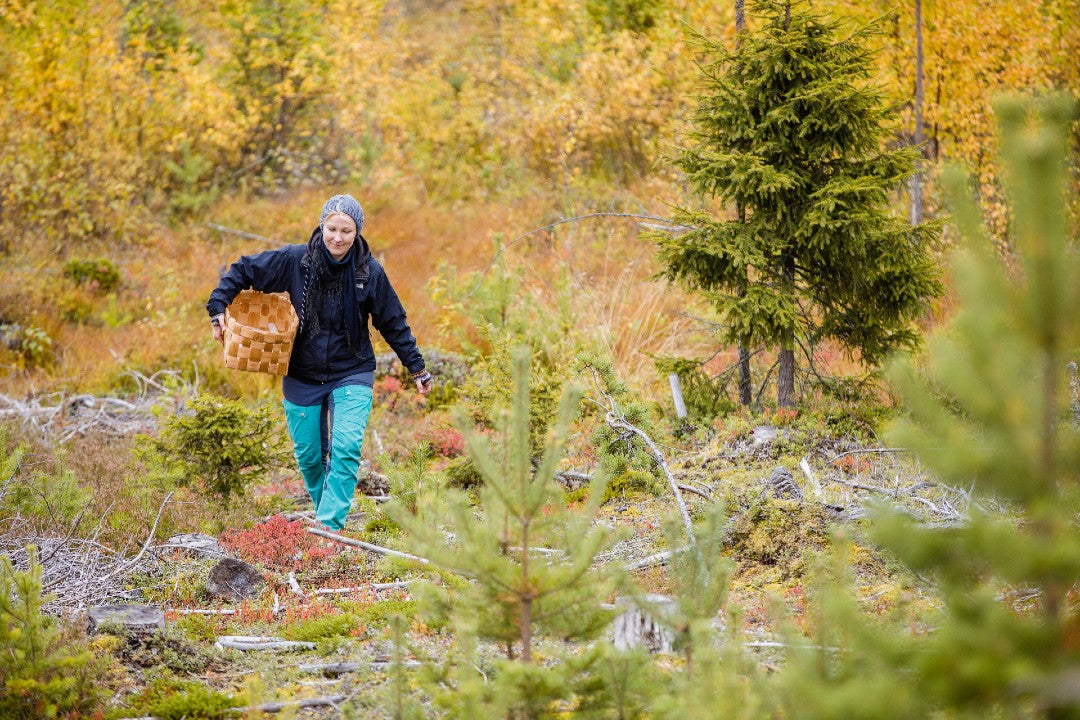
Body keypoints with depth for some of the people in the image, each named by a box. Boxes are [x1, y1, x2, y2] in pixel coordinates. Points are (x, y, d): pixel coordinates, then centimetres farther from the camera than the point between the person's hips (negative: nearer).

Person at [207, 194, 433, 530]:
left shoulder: (370, 272, -8)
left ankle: (330, 527, -18)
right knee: (309, 455, 8)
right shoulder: (295, 260, -9)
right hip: (302, 376, 2)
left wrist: (417, 368, 7)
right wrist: (218, 307, -7)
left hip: (351, 375, -2)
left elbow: (393, 324, 4)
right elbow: (243, 271, 3)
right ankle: (324, 510, 33)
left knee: (346, 449, -18)